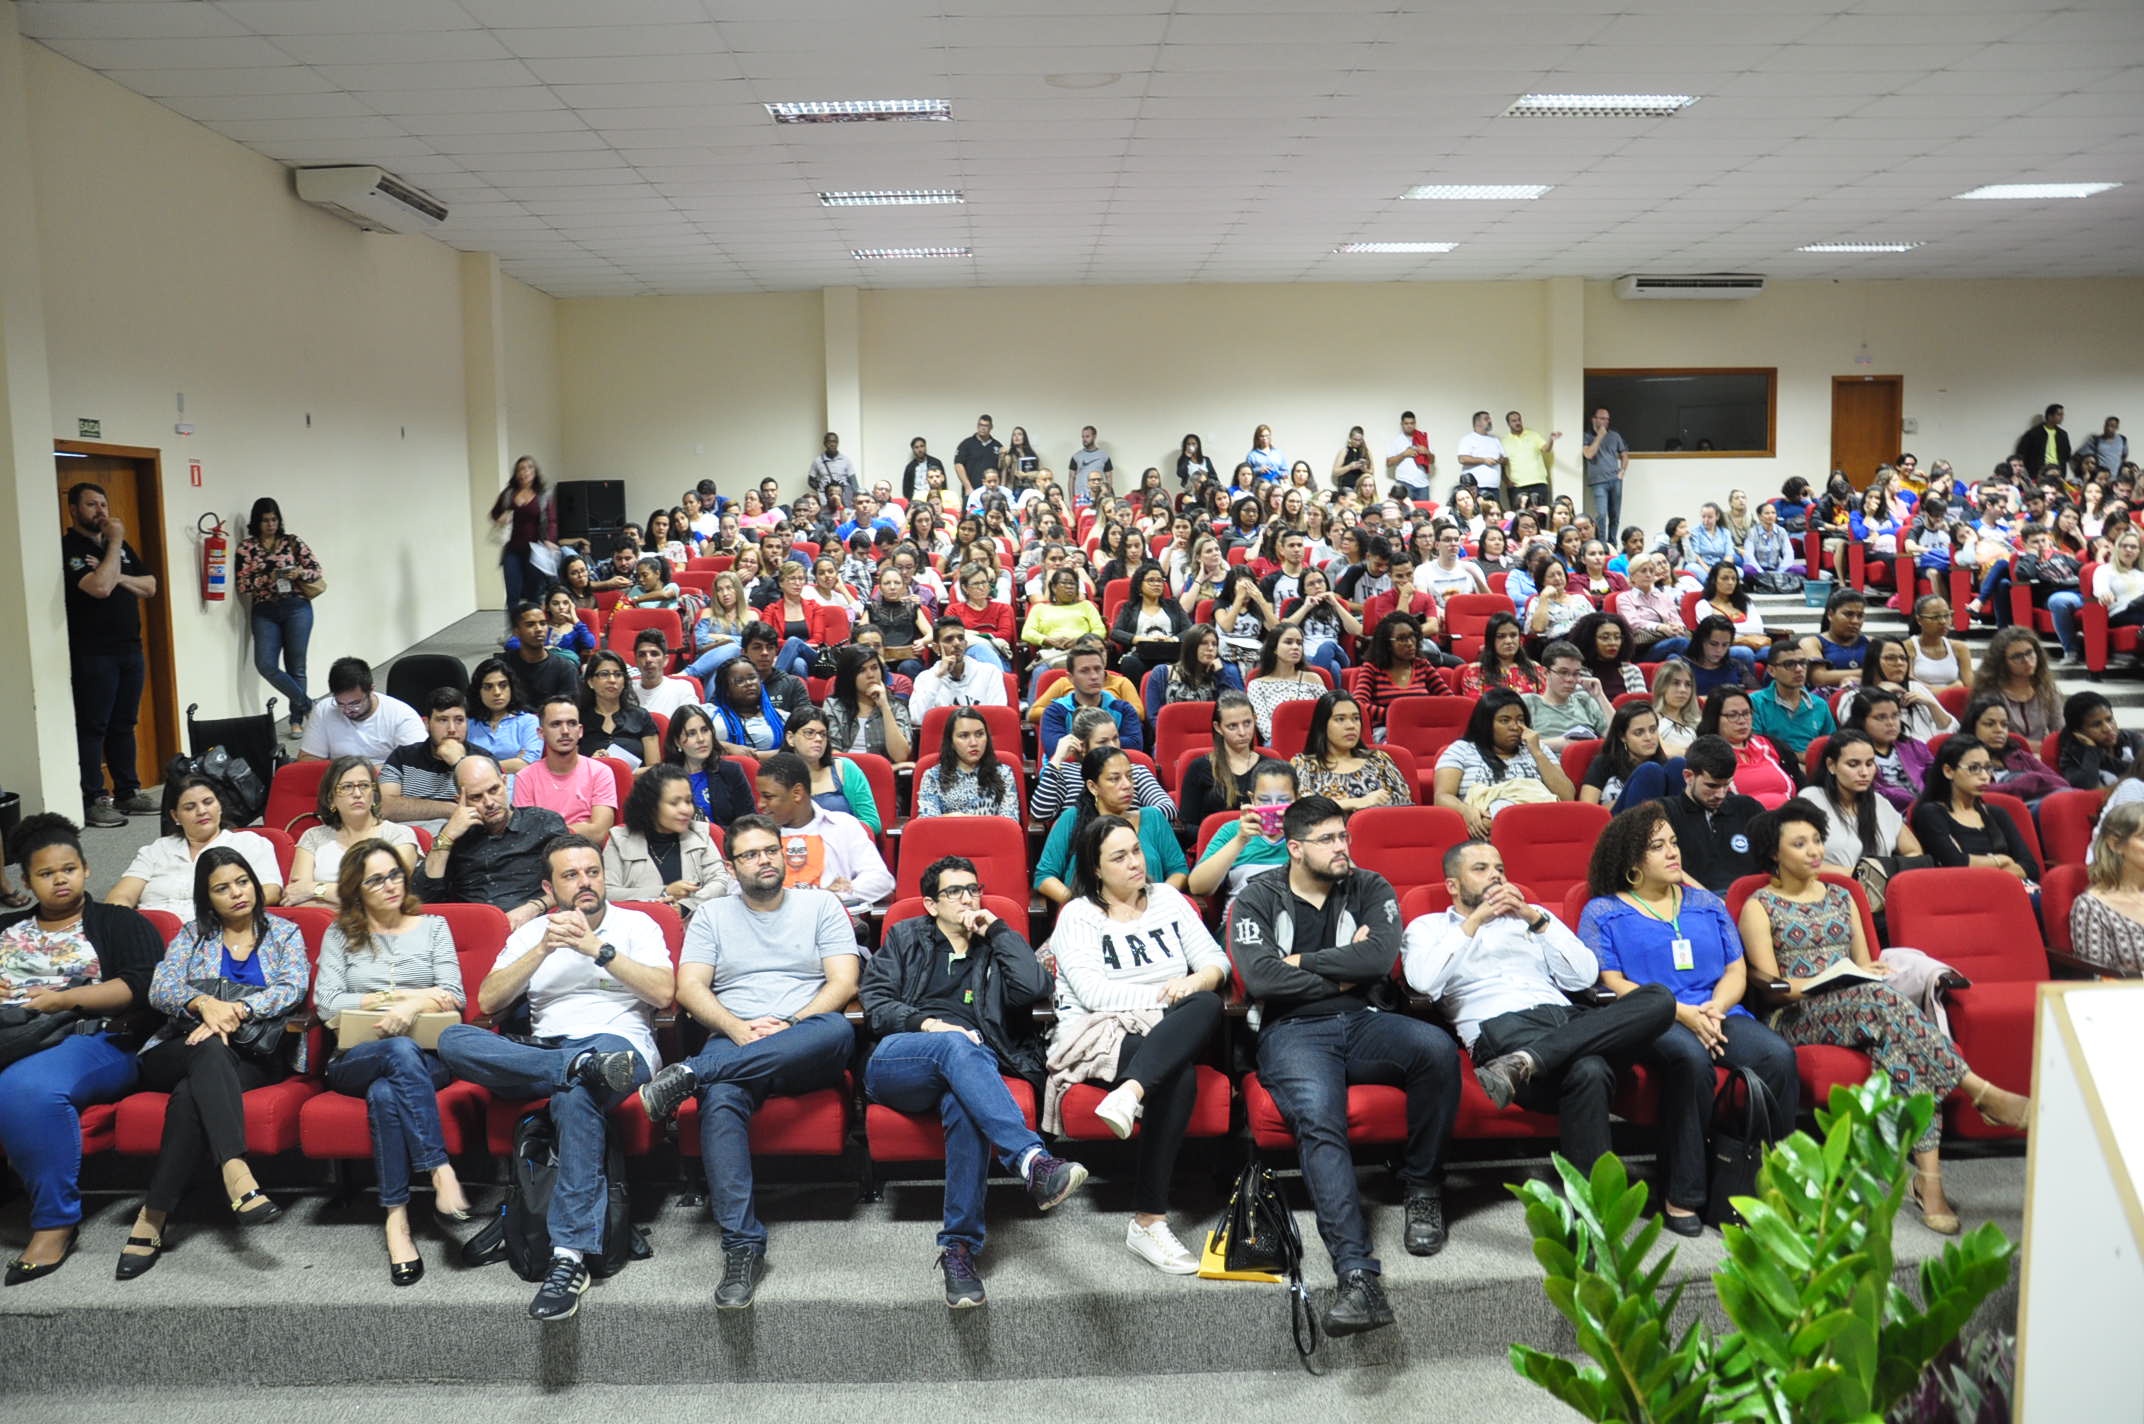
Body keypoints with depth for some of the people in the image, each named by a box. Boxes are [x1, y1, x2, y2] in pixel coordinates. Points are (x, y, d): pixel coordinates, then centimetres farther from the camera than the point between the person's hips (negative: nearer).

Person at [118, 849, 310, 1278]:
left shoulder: (283, 933, 15)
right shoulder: (192, 934, 18)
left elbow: (293, 988, -3)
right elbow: (160, 989, 2)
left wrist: (236, 1011, -20)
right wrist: (204, 1003, -21)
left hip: (254, 1057, 0)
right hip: (178, 1052, 1)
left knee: (191, 1095, -34)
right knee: (210, 1048, -38)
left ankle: (152, 1218, -35)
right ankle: (236, 1177, -55)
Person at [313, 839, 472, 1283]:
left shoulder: (432, 926, 16)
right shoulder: (340, 935, 15)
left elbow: (454, 996, 5)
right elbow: (327, 1004, 1)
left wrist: (414, 1004, -16)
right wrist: (398, 996, -6)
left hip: (428, 1058, 1)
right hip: (354, 1060, -1)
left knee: (385, 1093, -35)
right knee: (401, 1051, -37)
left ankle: (396, 1216, -35)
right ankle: (440, 1170, -41)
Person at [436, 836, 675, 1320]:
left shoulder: (636, 925, 13)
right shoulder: (530, 933, 21)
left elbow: (664, 993, -3)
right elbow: (488, 1001, 6)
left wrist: (598, 949, -8)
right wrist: (544, 949, -5)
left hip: (618, 1045, -3)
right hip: (541, 1052, 4)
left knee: (574, 1095, -40)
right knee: (453, 1040, -24)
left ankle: (570, 1256, -40)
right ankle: (583, 1066, -35)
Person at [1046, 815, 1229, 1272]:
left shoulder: (1168, 900, 18)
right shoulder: (1078, 916, 4)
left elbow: (1216, 962, 13)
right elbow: (1092, 992, -9)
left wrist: (1192, 983, -9)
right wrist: (1163, 995, -13)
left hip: (1169, 1034, 4)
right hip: (1100, 1035, -4)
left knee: (1207, 1004, -33)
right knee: (1180, 1076, -35)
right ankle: (1148, 1221, -37)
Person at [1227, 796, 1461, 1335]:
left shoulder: (1369, 888, 12)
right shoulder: (1257, 899, 6)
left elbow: (1381, 956, -8)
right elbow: (1260, 978, -10)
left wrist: (1302, 961, -5)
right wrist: (1341, 974, -3)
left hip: (1361, 1024, 3)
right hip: (1292, 1032, -3)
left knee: (1437, 1047, -29)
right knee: (1317, 1119, -34)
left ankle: (1422, 1187, -6)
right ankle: (1358, 1274, -41)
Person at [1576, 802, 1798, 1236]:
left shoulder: (1706, 903, 23)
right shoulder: (1604, 912, 9)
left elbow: (1737, 971, 17)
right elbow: (1611, 984, -2)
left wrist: (1715, 1008, -7)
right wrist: (1682, 1013, -14)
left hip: (1717, 1015, 5)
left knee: (1779, 1055, -27)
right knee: (1690, 1058, -38)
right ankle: (1681, 1195, -28)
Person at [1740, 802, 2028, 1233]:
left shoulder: (1841, 897, 24)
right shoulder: (1760, 906, 7)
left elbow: (1865, 965, 20)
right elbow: (1769, 983, -3)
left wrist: (1869, 971, -5)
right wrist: (1836, 979, -14)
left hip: (1857, 1004, 4)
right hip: (1797, 1019, -4)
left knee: (1896, 1037, -33)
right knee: (1880, 998, -36)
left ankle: (1928, 1178, -41)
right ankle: (1985, 1095, -38)